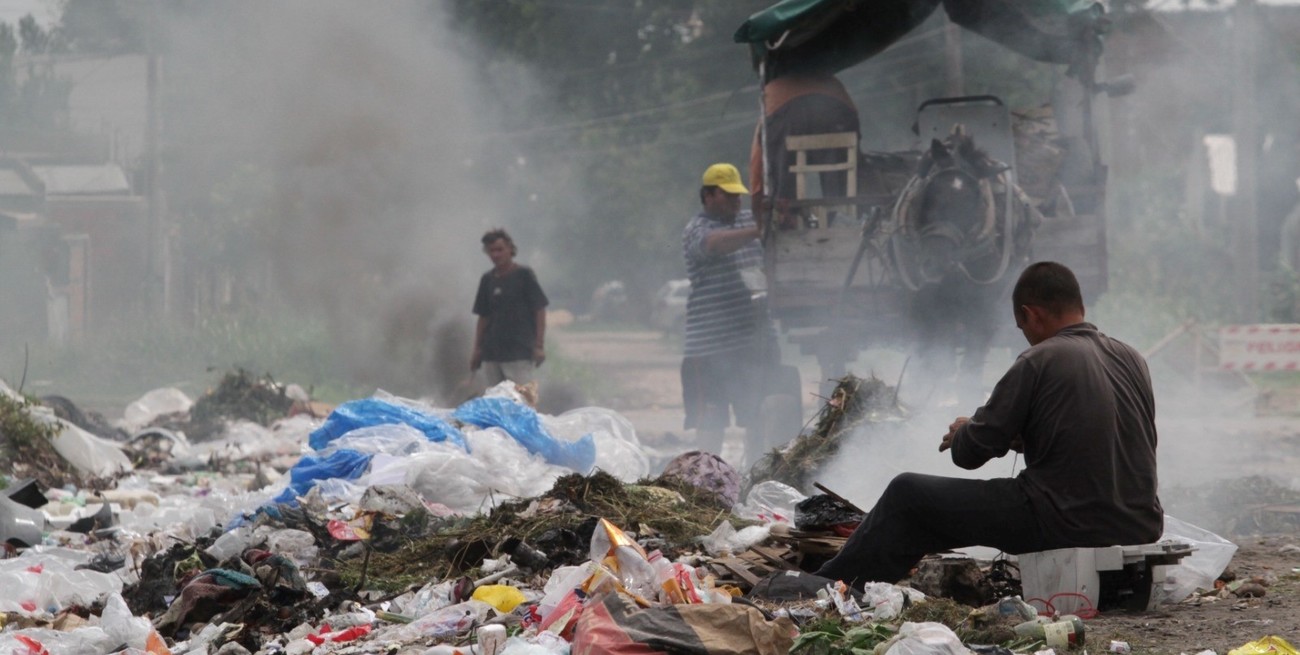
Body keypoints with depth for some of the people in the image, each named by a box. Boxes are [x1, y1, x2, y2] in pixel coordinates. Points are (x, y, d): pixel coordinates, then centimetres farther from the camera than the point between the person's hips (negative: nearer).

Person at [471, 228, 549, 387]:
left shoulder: (524, 275, -2)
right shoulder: (487, 279, 12)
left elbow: (539, 310, -3)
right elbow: (483, 317, 17)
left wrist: (539, 345, -9)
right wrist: (477, 350, 12)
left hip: (520, 352, -5)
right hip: (491, 353, 5)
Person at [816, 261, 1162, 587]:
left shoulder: (1039, 361, -10)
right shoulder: (1131, 359, 10)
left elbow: (969, 452, -4)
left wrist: (962, 432, 18)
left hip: (1068, 524, -7)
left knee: (907, 495, 6)